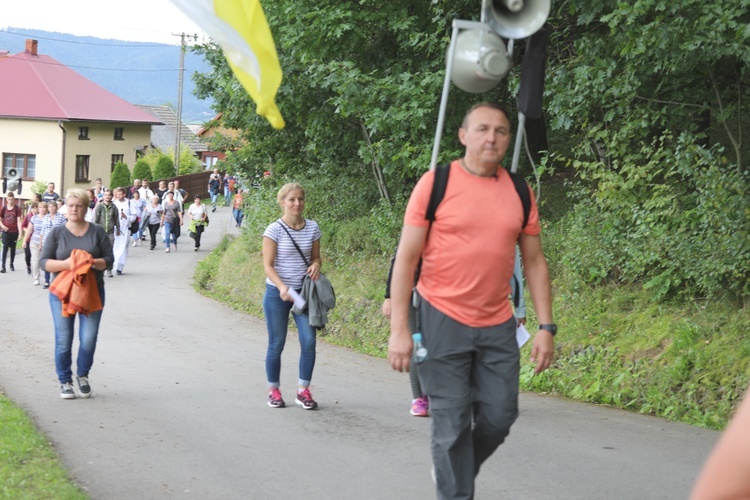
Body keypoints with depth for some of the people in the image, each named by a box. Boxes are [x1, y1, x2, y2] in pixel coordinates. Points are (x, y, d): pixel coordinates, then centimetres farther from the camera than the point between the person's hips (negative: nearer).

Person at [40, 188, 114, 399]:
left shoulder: (97, 231, 6)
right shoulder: (57, 233, 4)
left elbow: (109, 258, 3)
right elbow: (44, 261, -1)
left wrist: (93, 262, -18)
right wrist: (65, 264, -19)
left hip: (92, 291, 1)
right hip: (62, 291, -1)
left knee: (89, 338, -3)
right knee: (64, 339, -2)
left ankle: (83, 375, 21)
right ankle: (65, 382, 13)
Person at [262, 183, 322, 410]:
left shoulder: (312, 228, 3)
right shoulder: (274, 230, -9)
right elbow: (268, 265, -10)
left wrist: (315, 265, -11)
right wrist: (282, 288, -25)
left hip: (304, 292, 3)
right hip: (277, 293, -3)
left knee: (309, 341, -7)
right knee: (276, 344, 3)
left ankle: (303, 391, 4)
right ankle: (273, 391, 16)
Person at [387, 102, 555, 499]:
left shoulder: (519, 192, 5)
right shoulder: (436, 183, -6)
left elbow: (534, 262, 10)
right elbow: (406, 258, -6)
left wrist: (546, 326, 3)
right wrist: (399, 329, -11)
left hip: (497, 325, 4)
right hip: (442, 319, -4)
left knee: (499, 417, 6)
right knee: (452, 423, -2)